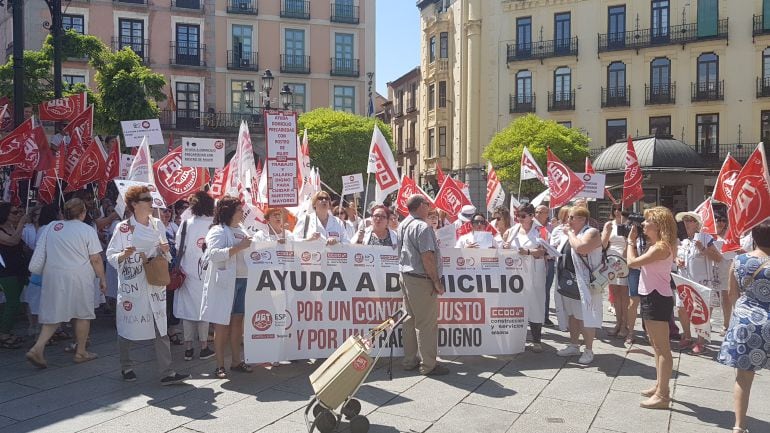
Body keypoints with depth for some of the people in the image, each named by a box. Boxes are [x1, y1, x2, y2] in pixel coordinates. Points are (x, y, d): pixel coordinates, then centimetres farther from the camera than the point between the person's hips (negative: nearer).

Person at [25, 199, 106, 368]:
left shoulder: (51, 227, 6)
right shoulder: (87, 230, -6)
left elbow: (41, 253, 10)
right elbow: (96, 259, -7)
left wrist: (44, 273, 21)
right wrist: (102, 279, 3)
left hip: (53, 276, 4)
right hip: (79, 278, -4)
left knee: (54, 314, 11)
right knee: (83, 314, 10)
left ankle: (37, 348, -5)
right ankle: (80, 352, 18)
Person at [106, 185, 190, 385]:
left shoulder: (158, 224, 8)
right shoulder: (123, 228, -6)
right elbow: (110, 255, -4)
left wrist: (165, 250, -5)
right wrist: (123, 255, -24)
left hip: (155, 284, 4)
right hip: (131, 286, -4)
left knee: (161, 328, 0)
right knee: (127, 329, 8)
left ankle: (167, 372, 2)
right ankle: (126, 367, 28)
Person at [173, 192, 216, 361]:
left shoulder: (186, 223, -5)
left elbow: (179, 248, -3)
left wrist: (179, 266, 8)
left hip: (188, 272, 1)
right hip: (206, 273, -1)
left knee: (187, 308, 8)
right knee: (203, 308, 9)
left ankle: (188, 348, 14)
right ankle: (204, 347, 14)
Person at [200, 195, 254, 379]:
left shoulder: (240, 231, 18)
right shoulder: (218, 231, -6)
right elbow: (214, 254, -21)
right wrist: (238, 247, -23)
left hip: (242, 280, 7)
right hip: (225, 282, -7)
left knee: (237, 321, 11)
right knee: (222, 323, 0)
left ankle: (236, 361, 21)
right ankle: (220, 365, 8)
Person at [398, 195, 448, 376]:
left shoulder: (402, 225, 12)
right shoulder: (422, 227, -16)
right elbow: (427, 257, -21)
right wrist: (437, 281, -15)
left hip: (405, 276, 9)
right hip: (421, 280, -9)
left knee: (410, 320, 16)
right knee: (427, 323, -1)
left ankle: (409, 360, 23)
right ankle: (428, 365, 5)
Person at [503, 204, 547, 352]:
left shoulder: (540, 230, -1)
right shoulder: (513, 230, 12)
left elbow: (541, 252, -11)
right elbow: (507, 250, 17)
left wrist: (528, 252, -30)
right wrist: (506, 247, -6)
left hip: (533, 273, -4)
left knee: (534, 304, -3)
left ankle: (537, 341, 3)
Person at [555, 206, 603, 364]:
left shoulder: (591, 233, -11)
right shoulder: (571, 233, 15)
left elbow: (581, 248, -30)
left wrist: (571, 234, -16)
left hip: (583, 283, -9)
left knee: (584, 316, -4)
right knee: (572, 315, 15)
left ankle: (589, 351, 4)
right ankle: (574, 345, 26)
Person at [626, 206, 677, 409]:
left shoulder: (661, 247, -19)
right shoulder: (655, 245, 12)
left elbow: (632, 262, -21)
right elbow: (639, 261, 12)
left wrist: (631, 240, -7)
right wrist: (635, 241, 8)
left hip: (657, 299, -11)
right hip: (651, 297, 11)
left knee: (662, 347, -6)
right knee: (656, 345, 19)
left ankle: (662, 395, -3)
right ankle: (660, 386, 32)